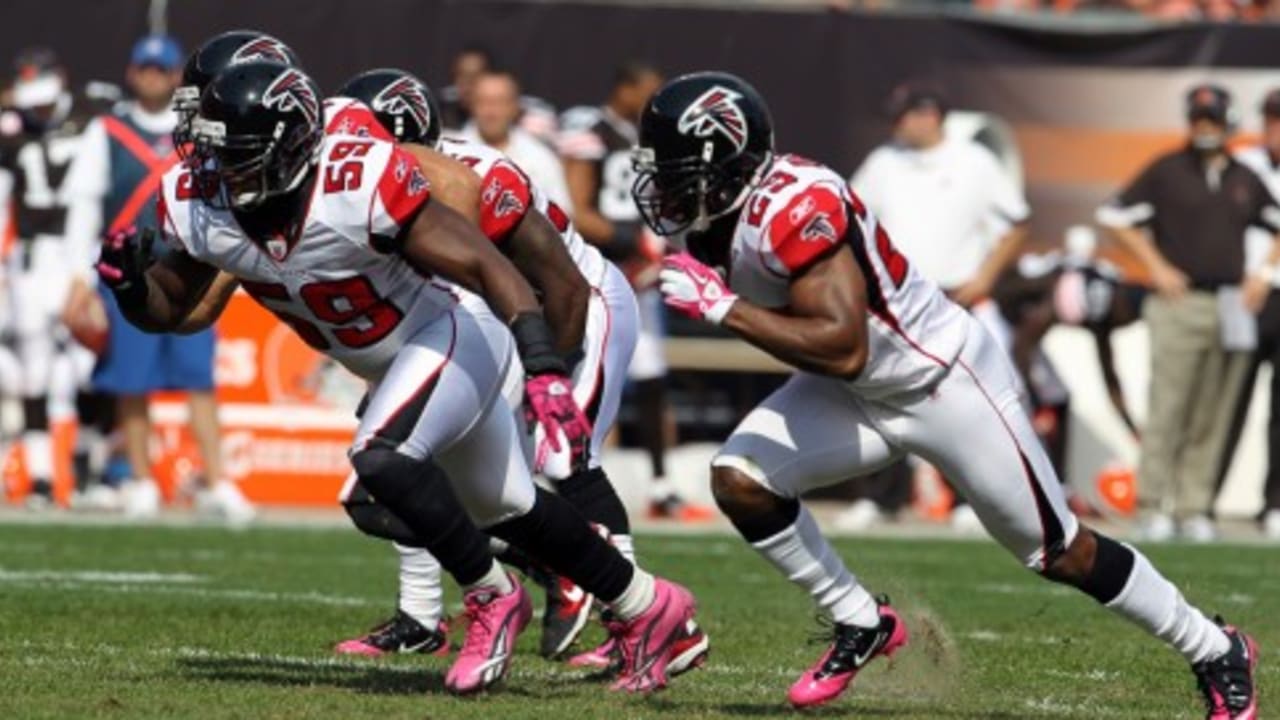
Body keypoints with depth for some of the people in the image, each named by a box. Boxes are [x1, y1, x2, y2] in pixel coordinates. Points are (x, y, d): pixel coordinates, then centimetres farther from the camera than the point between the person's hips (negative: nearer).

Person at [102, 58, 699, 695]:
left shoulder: (360, 185, -35)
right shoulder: (196, 204, -17)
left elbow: (487, 267, -31)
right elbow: (168, 309, -1)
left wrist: (546, 374, -39)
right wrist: (130, 285, -25)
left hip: (452, 333, -8)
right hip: (390, 364, 8)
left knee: (381, 458, -28)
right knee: (507, 509, 18)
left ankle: (492, 598, -5)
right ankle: (646, 607, 37)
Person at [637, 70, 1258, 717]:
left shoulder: (791, 208, -32)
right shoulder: (716, 221, -5)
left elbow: (845, 348, -39)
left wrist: (723, 309, -37)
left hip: (945, 381, -8)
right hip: (856, 394, 8)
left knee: (1059, 552, 2)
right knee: (738, 481, -10)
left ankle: (1215, 653, 21)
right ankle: (861, 627, 8)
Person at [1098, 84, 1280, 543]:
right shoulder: (1166, 172, 2)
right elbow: (1116, 217, 1)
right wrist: (1157, 268, -5)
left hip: (1232, 310, 4)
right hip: (1180, 305, -4)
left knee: (1212, 418, 3)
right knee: (1167, 409, -8)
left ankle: (1194, 509, 6)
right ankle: (1154, 507, -5)